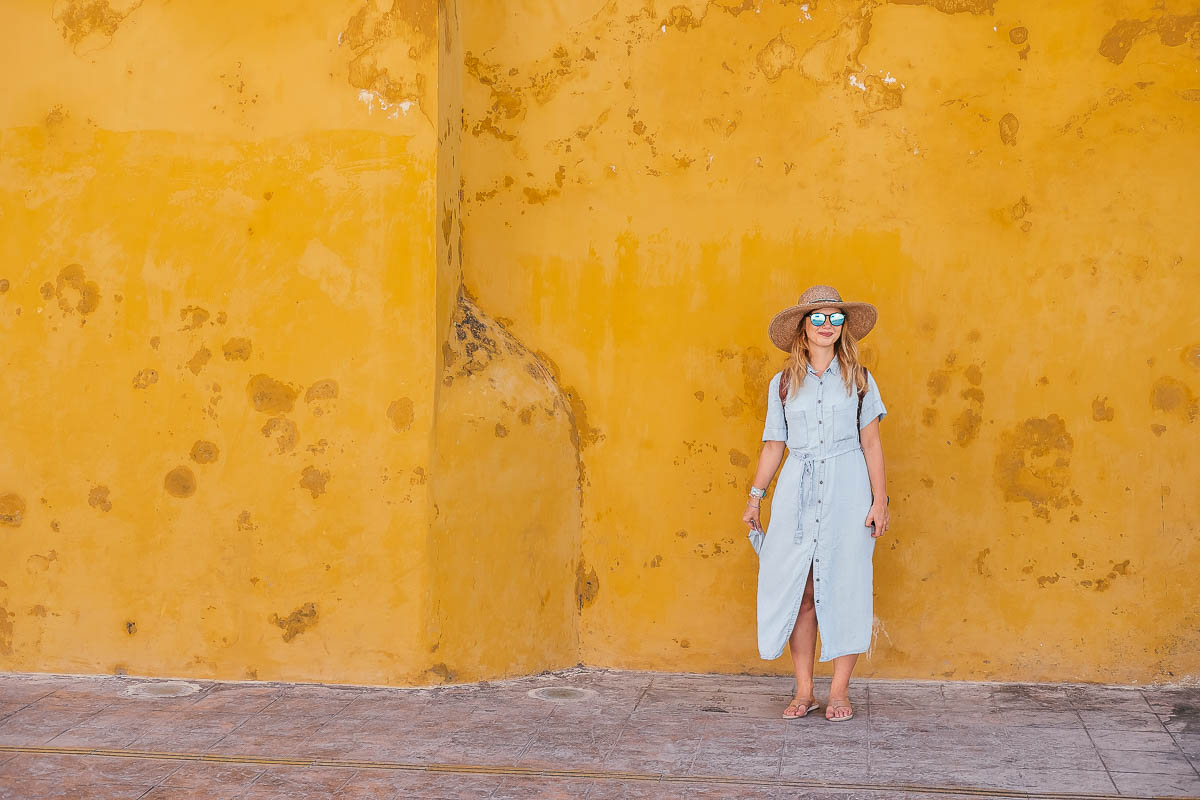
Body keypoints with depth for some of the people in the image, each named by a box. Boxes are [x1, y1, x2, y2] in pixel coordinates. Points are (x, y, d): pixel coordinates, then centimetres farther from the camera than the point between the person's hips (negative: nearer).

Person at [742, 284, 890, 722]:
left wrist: (880, 499, -2)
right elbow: (773, 445, 12)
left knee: (843, 590, 1)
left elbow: (871, 443, 4)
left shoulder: (859, 380, 5)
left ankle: (839, 691, 10)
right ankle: (803, 691, 10)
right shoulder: (783, 383, 8)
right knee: (799, 594, 1)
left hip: (847, 490, -1)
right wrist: (754, 498, 10)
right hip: (797, 492, 1)